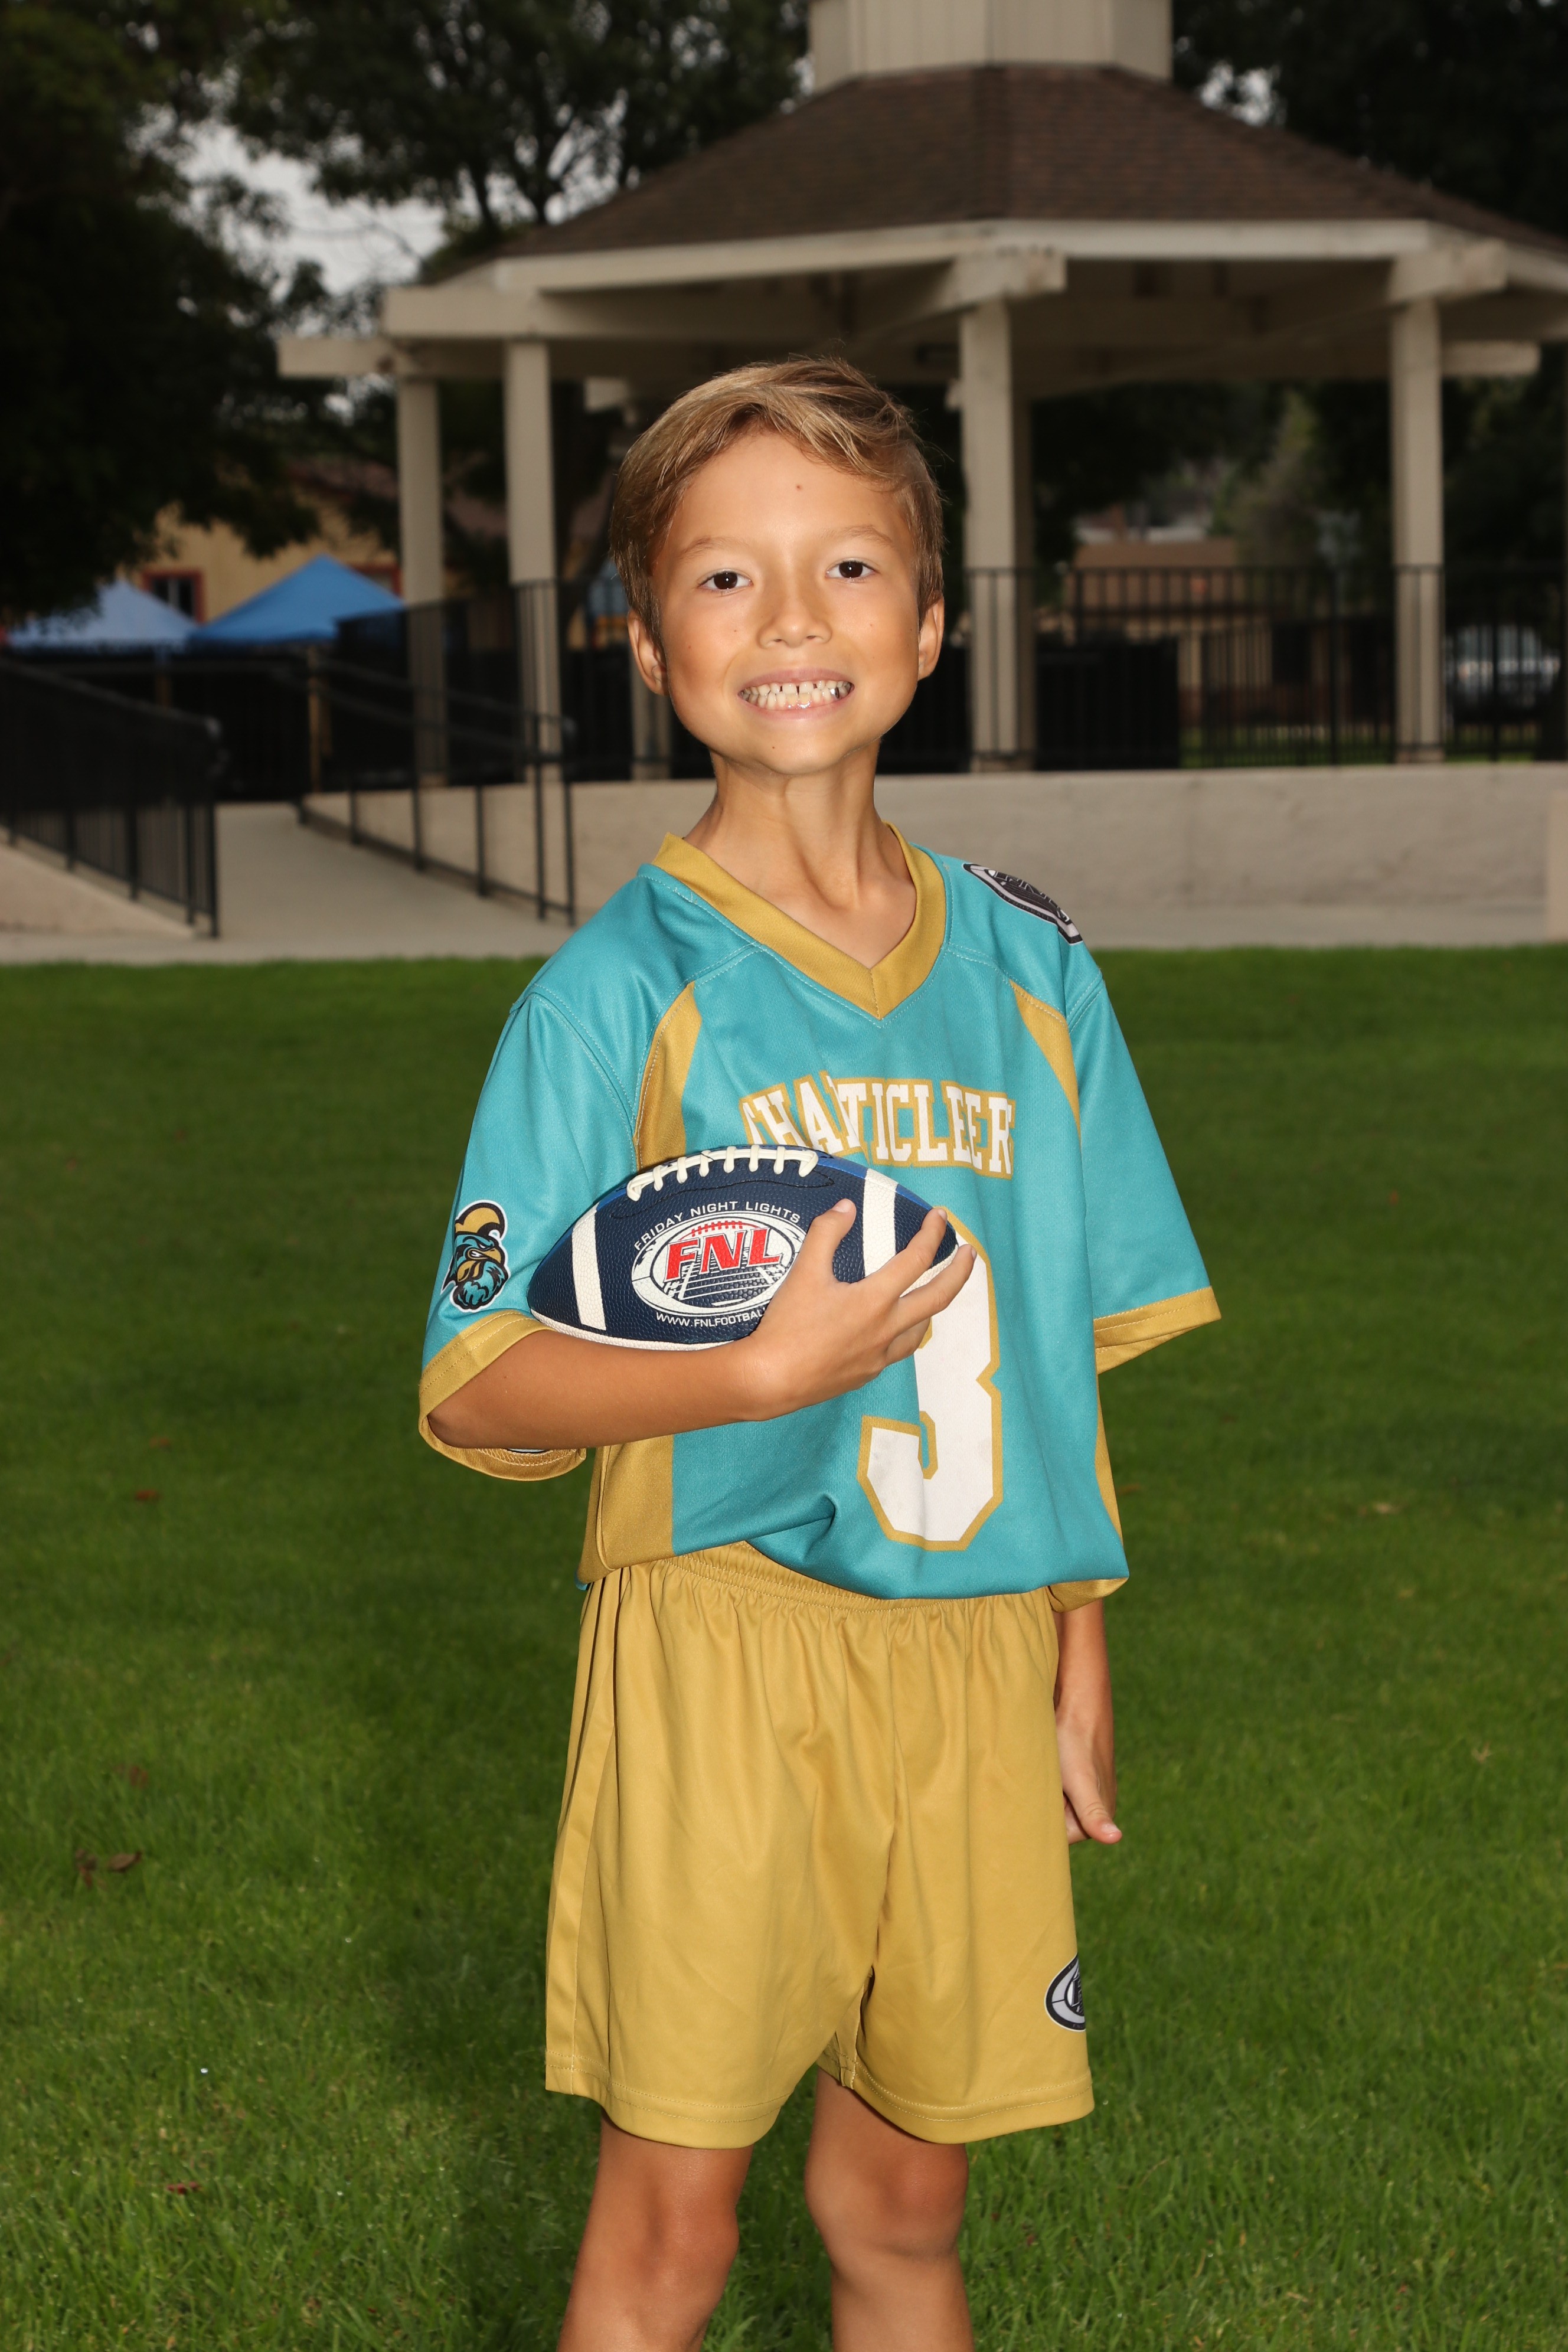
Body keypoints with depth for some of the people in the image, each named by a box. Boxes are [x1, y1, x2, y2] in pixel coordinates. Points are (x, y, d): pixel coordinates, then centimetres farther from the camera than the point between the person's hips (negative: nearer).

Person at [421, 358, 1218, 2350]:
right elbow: (474, 1389, -9)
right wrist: (774, 1367, -22)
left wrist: (1077, 1665, 10)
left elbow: (1063, 1348, 12)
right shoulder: (625, 987, -6)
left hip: (969, 1652, 4)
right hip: (721, 1643, -4)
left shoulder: (1027, 968, 7)